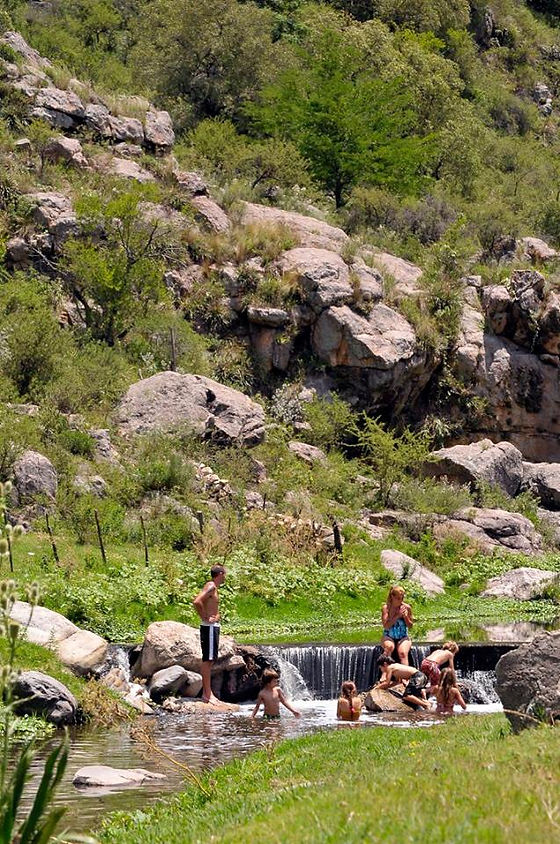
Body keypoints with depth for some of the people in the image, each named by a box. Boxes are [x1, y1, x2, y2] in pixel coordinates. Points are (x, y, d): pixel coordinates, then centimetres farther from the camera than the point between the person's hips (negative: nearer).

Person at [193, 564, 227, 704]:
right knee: (207, 660, -9)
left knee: (209, 660, 12)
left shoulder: (213, 587, 16)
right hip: (209, 627, -10)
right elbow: (197, 602, -27)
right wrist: (205, 618, -18)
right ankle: (208, 694, -9)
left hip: (213, 627, 10)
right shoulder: (210, 587, -14)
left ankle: (207, 693, 15)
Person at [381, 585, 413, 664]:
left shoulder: (406, 607, 0)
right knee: (389, 647, -35)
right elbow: (386, 626, -13)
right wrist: (397, 616, -20)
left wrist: (405, 617, -13)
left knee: (403, 653, -28)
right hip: (389, 637, -1)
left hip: (403, 637, 1)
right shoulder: (386, 607, -5)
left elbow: (410, 626, 6)